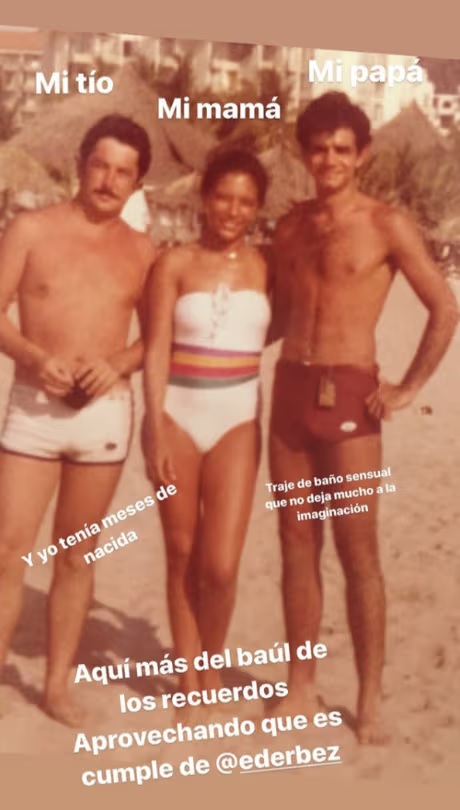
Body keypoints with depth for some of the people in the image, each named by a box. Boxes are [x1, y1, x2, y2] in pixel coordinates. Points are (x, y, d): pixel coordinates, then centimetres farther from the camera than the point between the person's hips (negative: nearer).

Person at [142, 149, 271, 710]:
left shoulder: (265, 267, 2)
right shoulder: (175, 263, -1)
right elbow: (156, 350, -5)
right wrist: (156, 430, -11)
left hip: (237, 419, 0)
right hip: (178, 414, 0)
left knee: (220, 565, -6)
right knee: (182, 555, 9)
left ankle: (212, 662, 21)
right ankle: (188, 674, 24)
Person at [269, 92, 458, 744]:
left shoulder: (387, 225, -4)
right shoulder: (291, 226, 12)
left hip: (349, 395, -5)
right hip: (289, 390, 5)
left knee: (358, 551, -2)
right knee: (297, 545, 8)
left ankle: (370, 698, 8)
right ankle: (301, 686, 18)